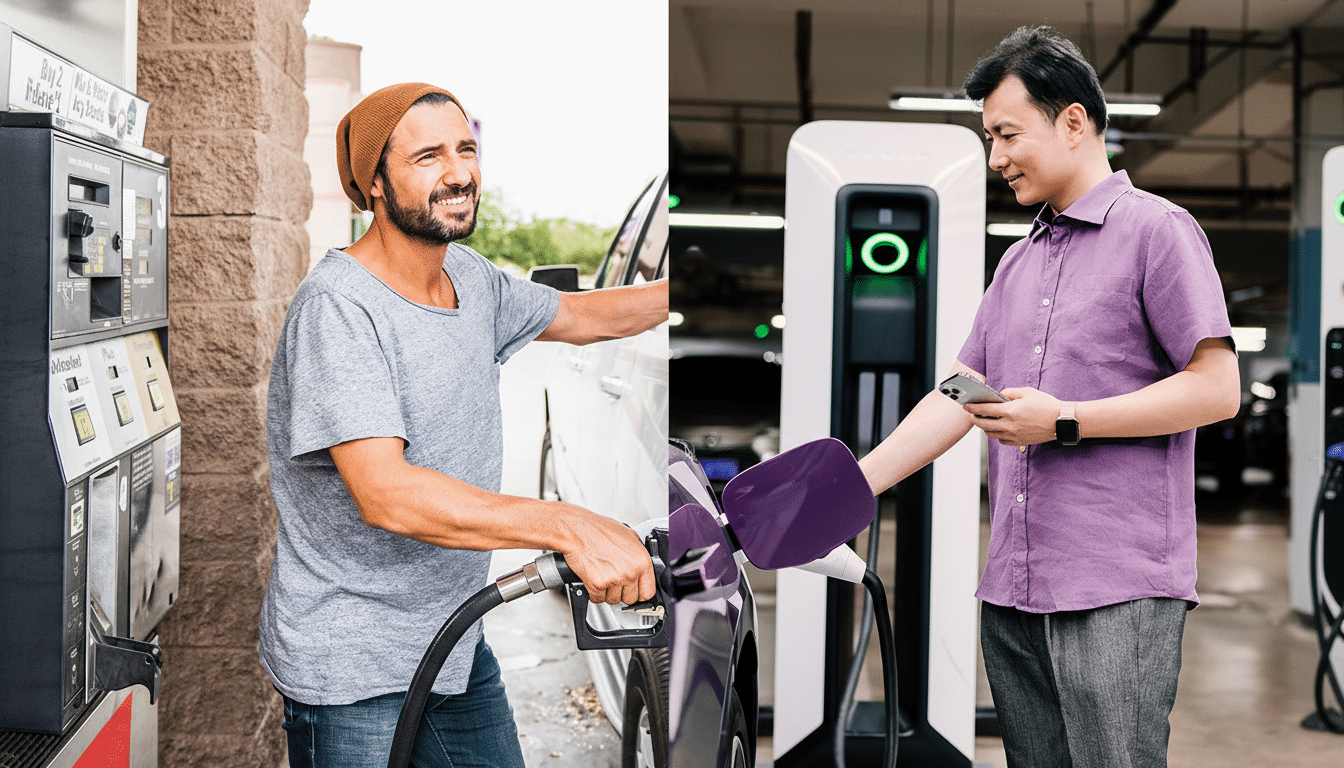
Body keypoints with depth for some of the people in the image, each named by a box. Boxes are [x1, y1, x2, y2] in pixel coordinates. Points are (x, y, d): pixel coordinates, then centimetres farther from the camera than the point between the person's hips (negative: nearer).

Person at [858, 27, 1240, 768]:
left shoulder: (1157, 230, -2)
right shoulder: (1017, 262, 20)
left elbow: (1217, 387, -9)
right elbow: (957, 396, 17)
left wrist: (1064, 422, -12)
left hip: (1119, 589, -7)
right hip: (1011, 592, 7)